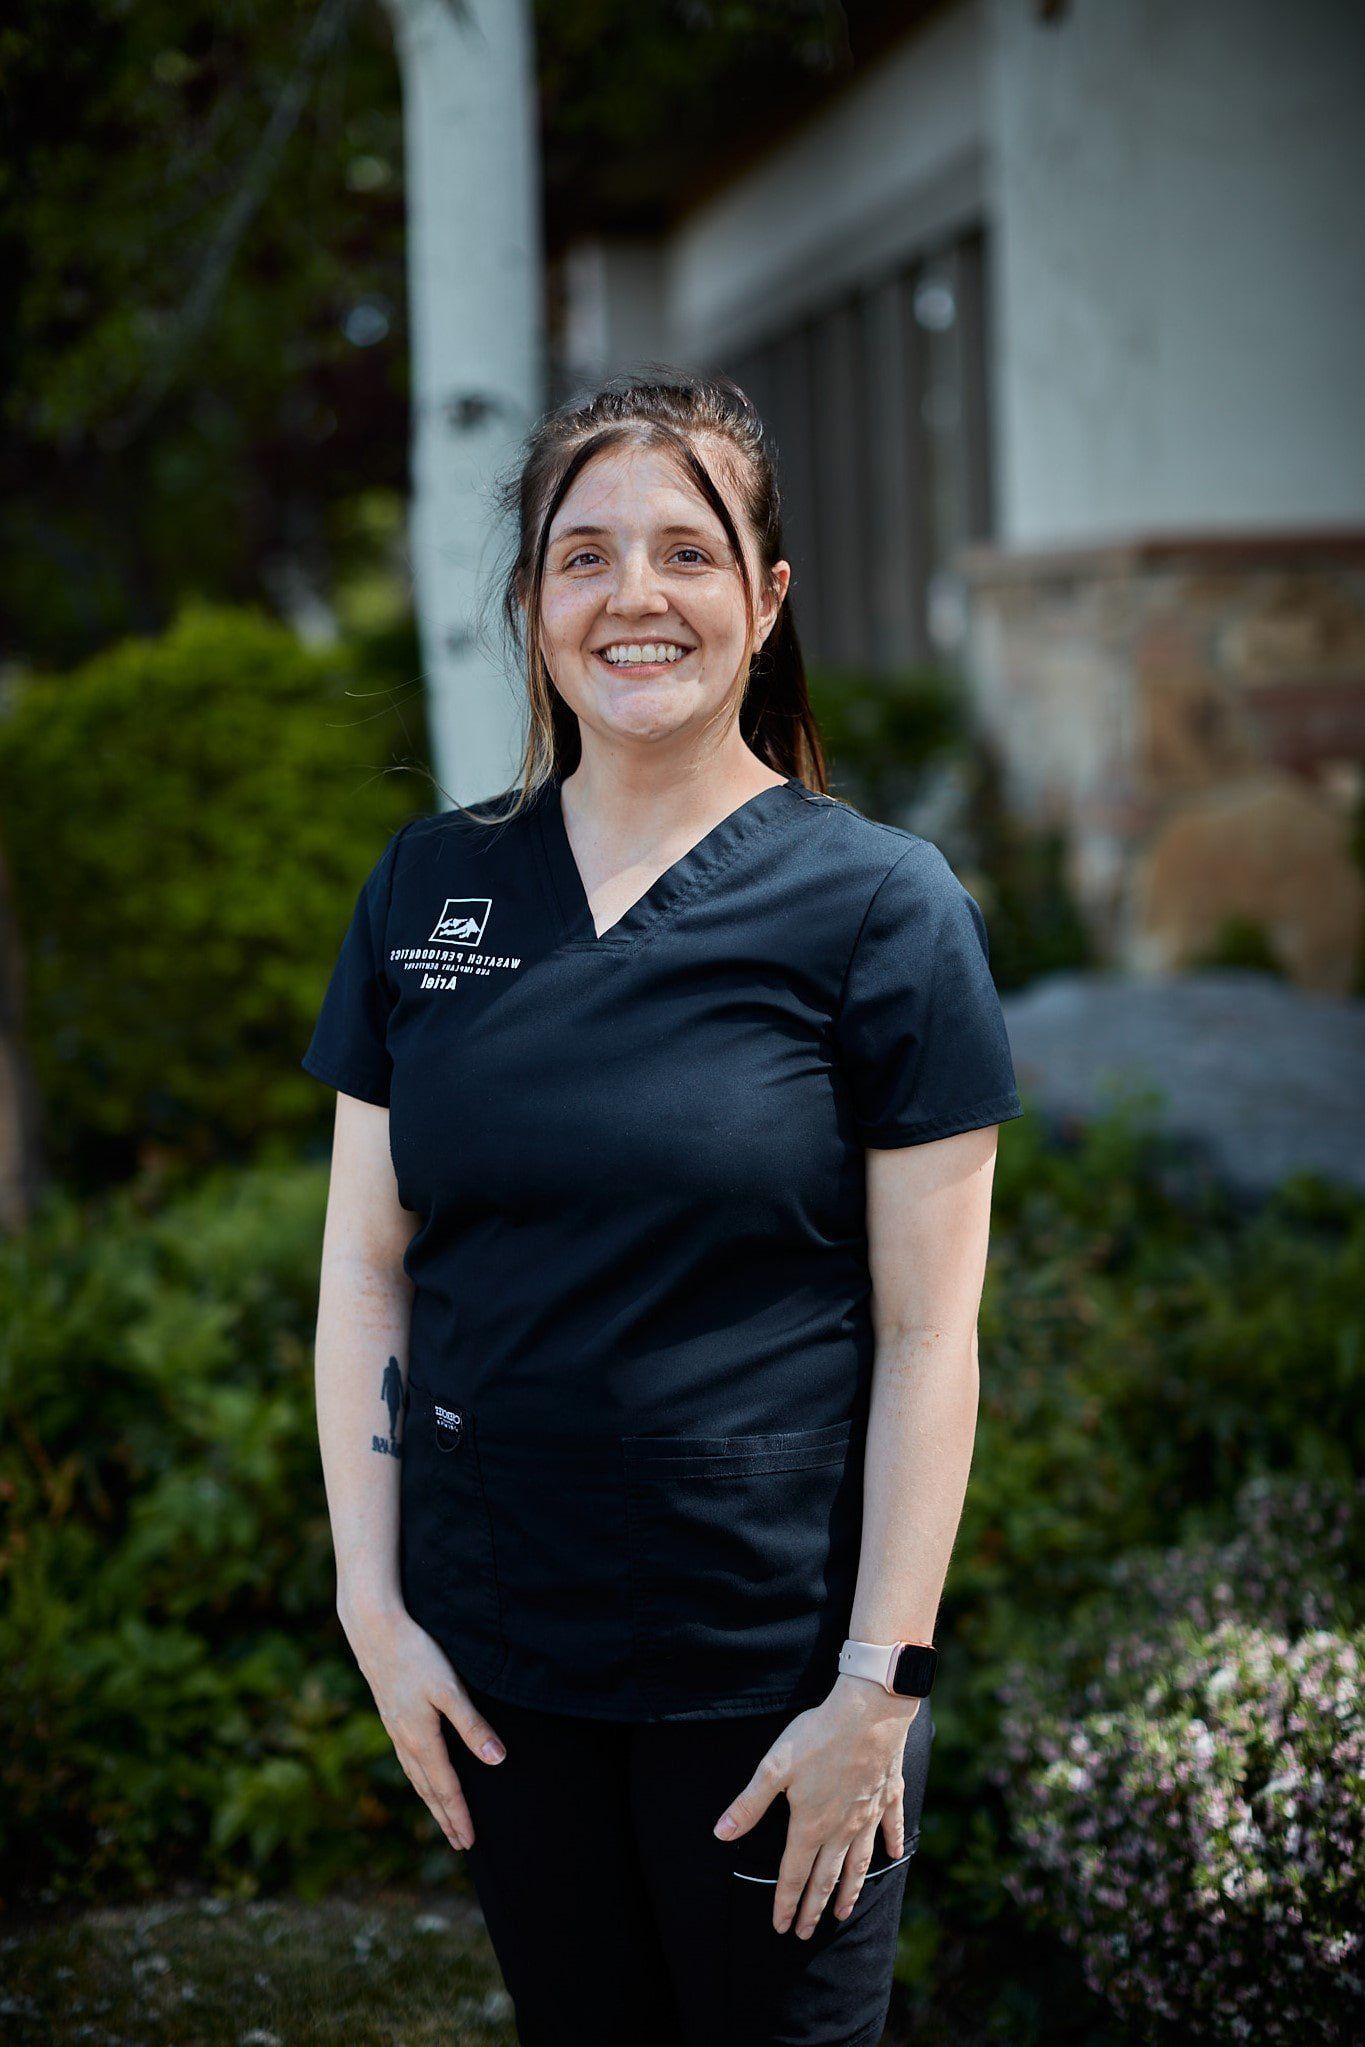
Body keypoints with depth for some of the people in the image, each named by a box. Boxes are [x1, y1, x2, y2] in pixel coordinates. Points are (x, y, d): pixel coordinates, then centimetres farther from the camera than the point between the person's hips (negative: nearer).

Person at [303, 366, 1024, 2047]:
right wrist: (373, 1602, 1)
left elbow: (928, 1336, -8)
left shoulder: (878, 906, -7)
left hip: (772, 1666, -3)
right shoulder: (430, 887, 4)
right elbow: (364, 1265, 6)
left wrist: (880, 1689, -11)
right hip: (489, 1656, 3)